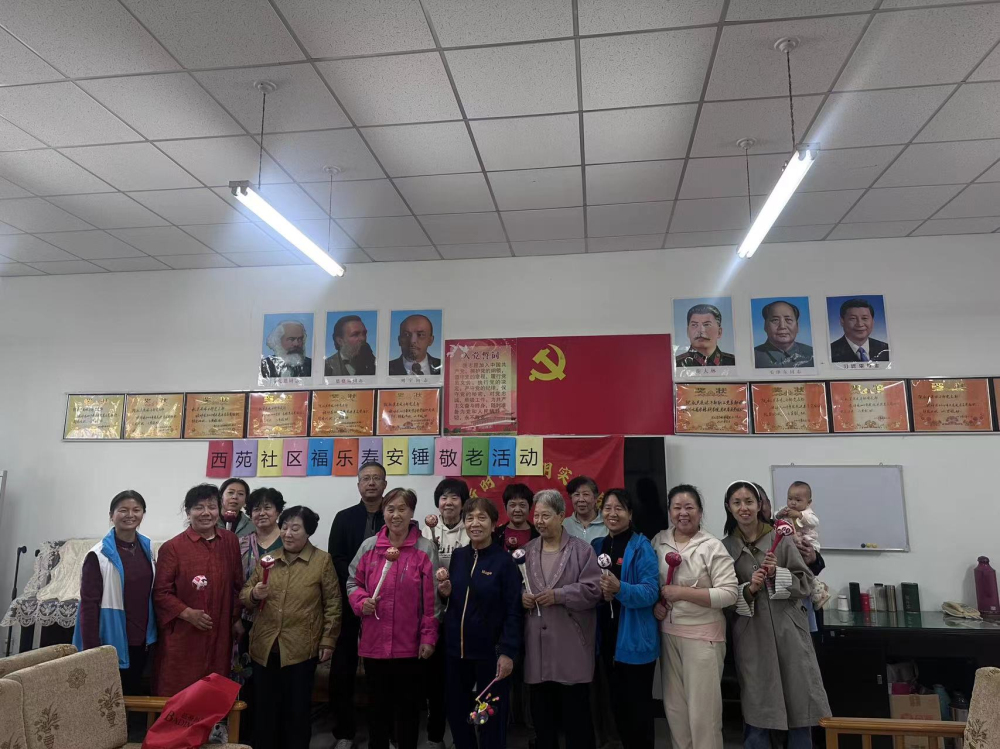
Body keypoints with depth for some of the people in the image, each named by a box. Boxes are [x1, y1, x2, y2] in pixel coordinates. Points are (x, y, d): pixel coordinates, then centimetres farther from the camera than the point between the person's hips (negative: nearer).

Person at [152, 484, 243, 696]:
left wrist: (237, 619, 12)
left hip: (219, 633, 4)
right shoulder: (172, 548, -10)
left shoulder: (231, 541, 3)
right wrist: (188, 613, -19)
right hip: (182, 636, -4)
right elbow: (160, 593, -8)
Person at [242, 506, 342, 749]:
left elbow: (332, 604, -3)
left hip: (301, 649, -3)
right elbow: (244, 595, 9)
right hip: (265, 647, 3)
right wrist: (254, 594, -13)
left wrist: (328, 640, -6)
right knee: (264, 708, 13)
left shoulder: (323, 560, -4)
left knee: (297, 709, 9)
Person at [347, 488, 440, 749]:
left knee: (408, 706, 13)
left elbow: (432, 598, -6)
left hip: (410, 645, -2)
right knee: (379, 706, 17)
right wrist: (361, 601, -11)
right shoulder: (369, 546, 0)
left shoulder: (425, 549, -7)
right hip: (374, 643, 2)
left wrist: (429, 637, -7)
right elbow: (353, 582, 10)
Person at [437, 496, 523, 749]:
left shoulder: (504, 561, -11)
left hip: (490, 651, -5)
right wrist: (445, 593, -6)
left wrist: (508, 652, -16)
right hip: (456, 648, 5)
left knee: (491, 716, 9)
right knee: (456, 711, 16)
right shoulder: (457, 556, 4)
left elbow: (514, 611, -11)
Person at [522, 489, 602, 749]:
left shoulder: (582, 549, -3)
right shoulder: (527, 551, 11)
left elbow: (593, 589, -10)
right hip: (537, 645, 4)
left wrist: (558, 595, -18)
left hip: (571, 645, -4)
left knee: (576, 714, 5)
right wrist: (520, 596, -6)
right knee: (541, 713, 14)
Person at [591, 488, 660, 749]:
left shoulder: (641, 546, -10)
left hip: (634, 640, -6)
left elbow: (651, 592, -18)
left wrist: (620, 588, -33)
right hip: (606, 637, 6)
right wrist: (600, 591, -11)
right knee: (617, 704, 17)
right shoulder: (597, 546, 8)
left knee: (638, 707, 3)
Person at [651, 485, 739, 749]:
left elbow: (729, 594, -16)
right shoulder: (659, 541, 4)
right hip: (667, 633, 5)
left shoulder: (712, 546, -11)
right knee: (674, 706, 15)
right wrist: (654, 602, -5)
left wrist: (683, 593, -20)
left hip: (702, 635, -5)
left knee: (702, 709, 3)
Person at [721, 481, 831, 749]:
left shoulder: (779, 538, -2)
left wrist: (777, 574, -17)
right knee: (756, 708, 7)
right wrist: (748, 589, -16)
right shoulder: (725, 547, 0)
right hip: (752, 636, 0)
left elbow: (806, 582, -1)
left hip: (787, 630, 0)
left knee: (800, 702, 8)